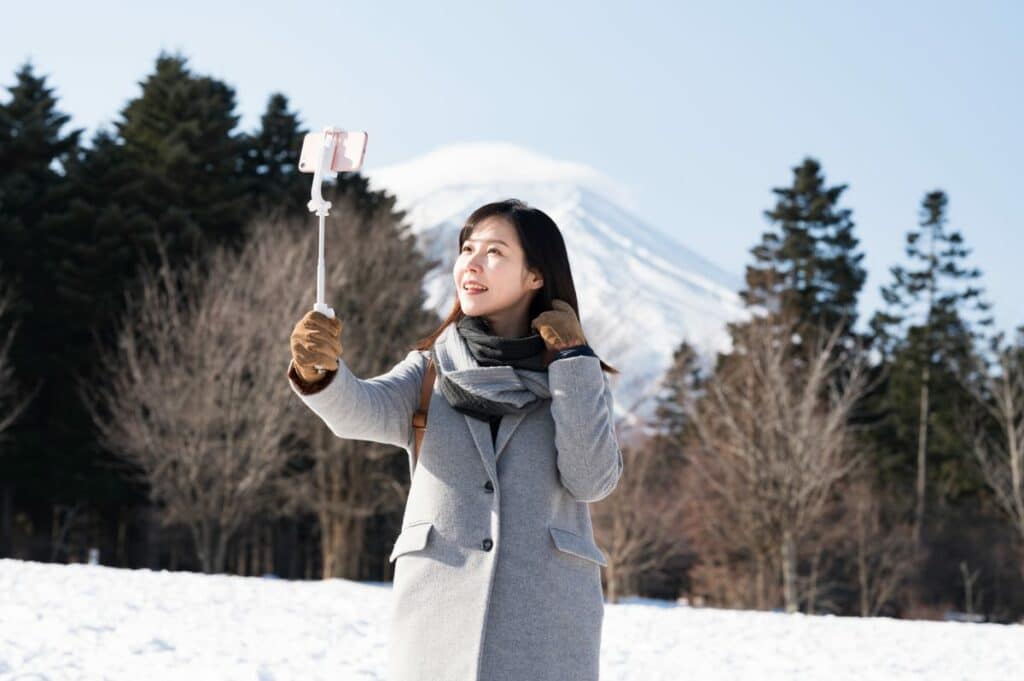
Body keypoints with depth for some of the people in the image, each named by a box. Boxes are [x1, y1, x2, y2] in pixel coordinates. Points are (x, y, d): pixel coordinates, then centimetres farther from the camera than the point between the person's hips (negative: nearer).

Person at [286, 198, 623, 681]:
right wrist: (319, 371, -32)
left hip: (545, 623, -1)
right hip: (439, 617, 1)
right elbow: (365, 411, -10)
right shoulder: (432, 369, 11)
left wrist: (574, 359, -4)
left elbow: (592, 480, -6)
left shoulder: (577, 376, 9)